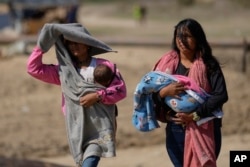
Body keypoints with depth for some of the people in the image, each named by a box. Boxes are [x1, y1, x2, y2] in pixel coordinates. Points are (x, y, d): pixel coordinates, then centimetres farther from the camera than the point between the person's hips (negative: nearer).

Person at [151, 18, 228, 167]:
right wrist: (164, 92, -19)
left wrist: (195, 115, -20)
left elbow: (221, 95, -14)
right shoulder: (168, 64, 4)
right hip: (176, 131, 3)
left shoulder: (208, 65, -3)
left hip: (204, 131, -3)